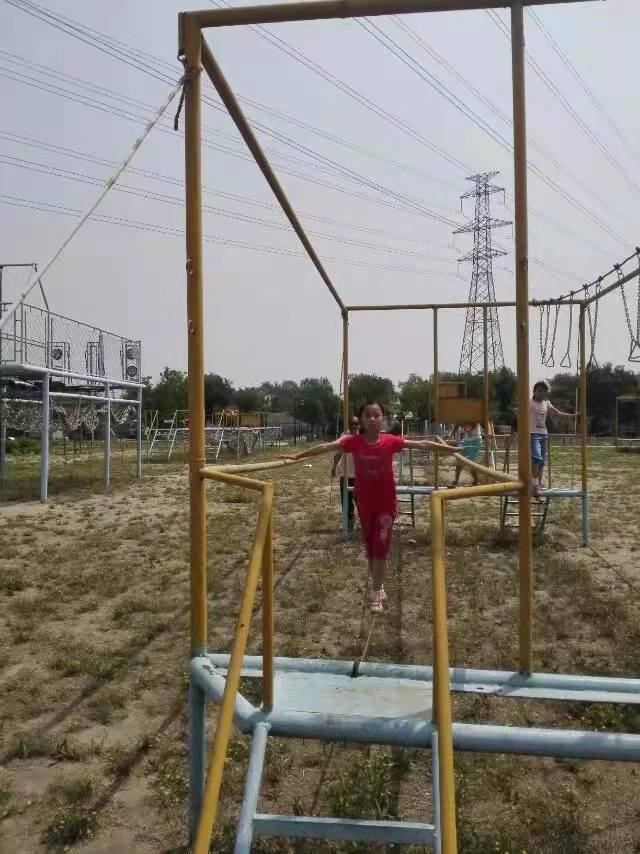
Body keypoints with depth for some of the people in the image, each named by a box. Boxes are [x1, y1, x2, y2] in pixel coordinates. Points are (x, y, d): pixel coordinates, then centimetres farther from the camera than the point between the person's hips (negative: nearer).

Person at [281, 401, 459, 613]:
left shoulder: (390, 441, -13)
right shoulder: (354, 441, -11)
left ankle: (376, 593, 9)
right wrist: (298, 455, -16)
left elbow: (422, 444, -10)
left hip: (386, 503, -2)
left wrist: (453, 449, -8)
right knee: (369, 547, 14)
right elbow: (327, 447, -14)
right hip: (364, 503, 2)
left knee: (381, 547, -2)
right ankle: (378, 587, 32)